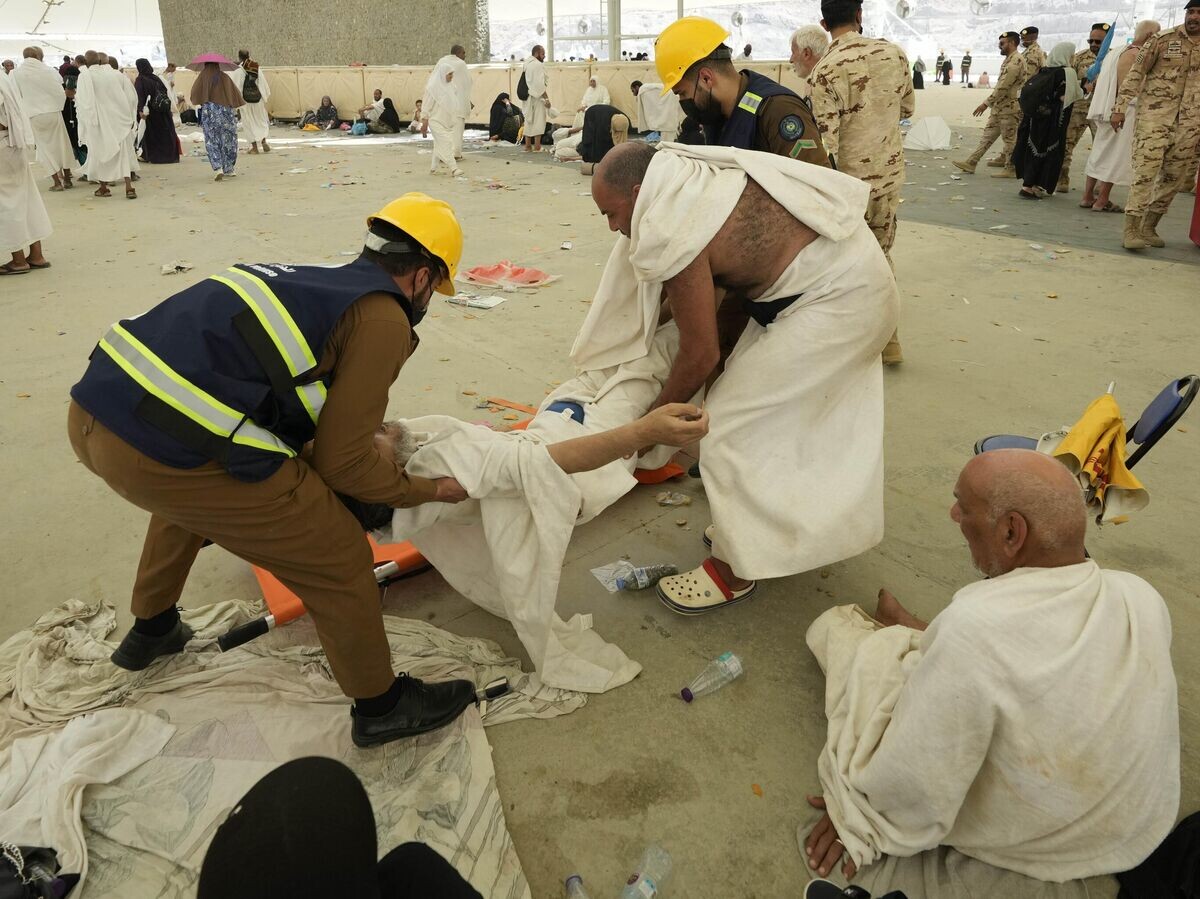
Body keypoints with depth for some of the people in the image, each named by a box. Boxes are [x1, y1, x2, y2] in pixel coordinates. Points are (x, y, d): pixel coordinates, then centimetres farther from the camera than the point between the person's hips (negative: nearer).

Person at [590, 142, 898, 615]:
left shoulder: (669, 229, -22)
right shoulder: (694, 180, 5)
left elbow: (701, 354, -16)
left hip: (837, 297, -10)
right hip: (848, 266, 10)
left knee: (734, 427, -6)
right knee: (784, 408, 20)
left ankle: (735, 570, 8)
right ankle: (767, 525, 36)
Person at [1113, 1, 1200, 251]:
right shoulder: (1162, 40, 0)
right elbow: (1136, 73, -1)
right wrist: (1120, 107, -10)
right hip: (1155, 115, -4)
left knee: (1175, 176, 4)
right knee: (1146, 169, -14)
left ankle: (1149, 227, 14)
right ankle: (1131, 229, -14)